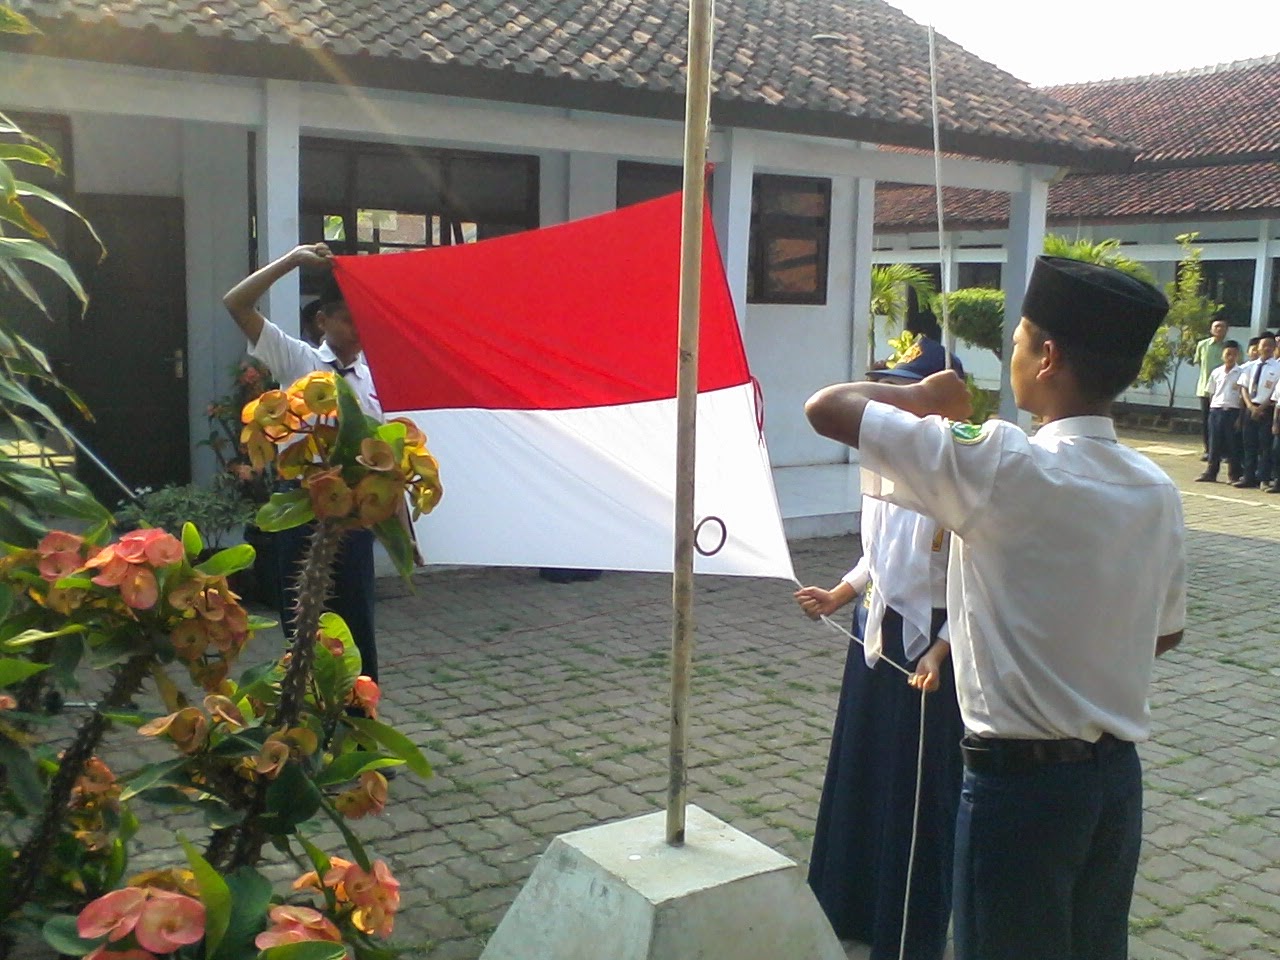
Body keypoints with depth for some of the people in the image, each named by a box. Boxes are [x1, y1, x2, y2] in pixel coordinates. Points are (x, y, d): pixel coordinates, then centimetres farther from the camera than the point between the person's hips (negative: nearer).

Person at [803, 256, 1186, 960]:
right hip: (1117, 775, 7)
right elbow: (1164, 633, 12)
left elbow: (826, 408, -19)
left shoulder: (1004, 468, -21)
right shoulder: (1156, 490, 0)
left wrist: (923, 394, -2)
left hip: (1019, 778, -7)